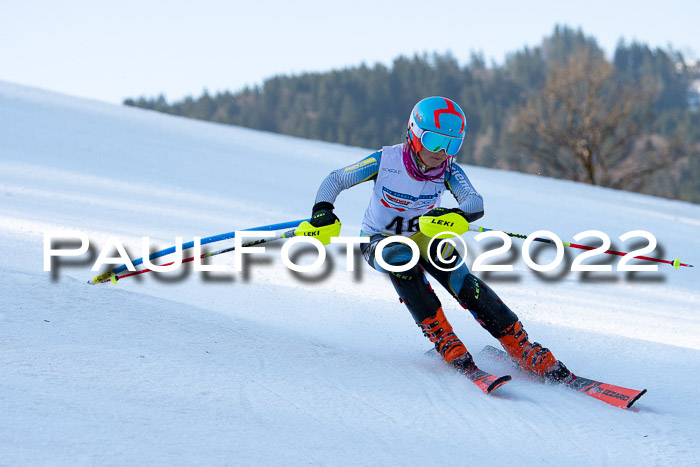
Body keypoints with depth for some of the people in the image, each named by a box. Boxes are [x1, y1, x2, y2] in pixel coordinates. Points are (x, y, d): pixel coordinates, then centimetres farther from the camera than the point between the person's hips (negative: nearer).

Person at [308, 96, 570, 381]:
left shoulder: (448, 171, -19)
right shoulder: (385, 161, -23)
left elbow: (475, 203, -35)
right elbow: (335, 180, -14)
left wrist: (454, 215, -58)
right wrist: (323, 210, -34)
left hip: (422, 235, 1)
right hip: (379, 240, -1)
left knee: (463, 283, -24)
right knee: (401, 260, -37)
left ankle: (524, 350, -21)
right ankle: (444, 341, -31)